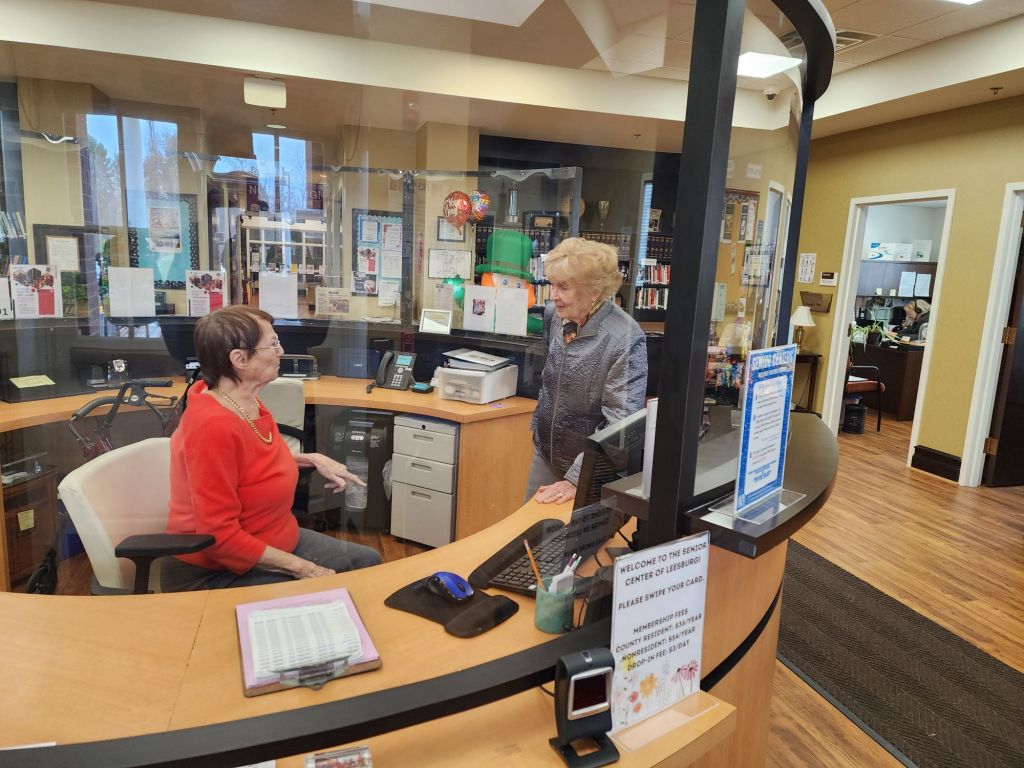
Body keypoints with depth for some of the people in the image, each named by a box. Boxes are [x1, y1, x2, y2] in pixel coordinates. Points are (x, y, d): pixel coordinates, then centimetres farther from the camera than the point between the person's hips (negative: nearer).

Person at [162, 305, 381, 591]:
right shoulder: (213, 426, -30)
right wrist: (302, 568, -23)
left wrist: (312, 460, 5)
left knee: (367, 561, 11)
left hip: (272, 542, 9)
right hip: (213, 573, -9)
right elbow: (220, 537, -28)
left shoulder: (246, 401, -3)